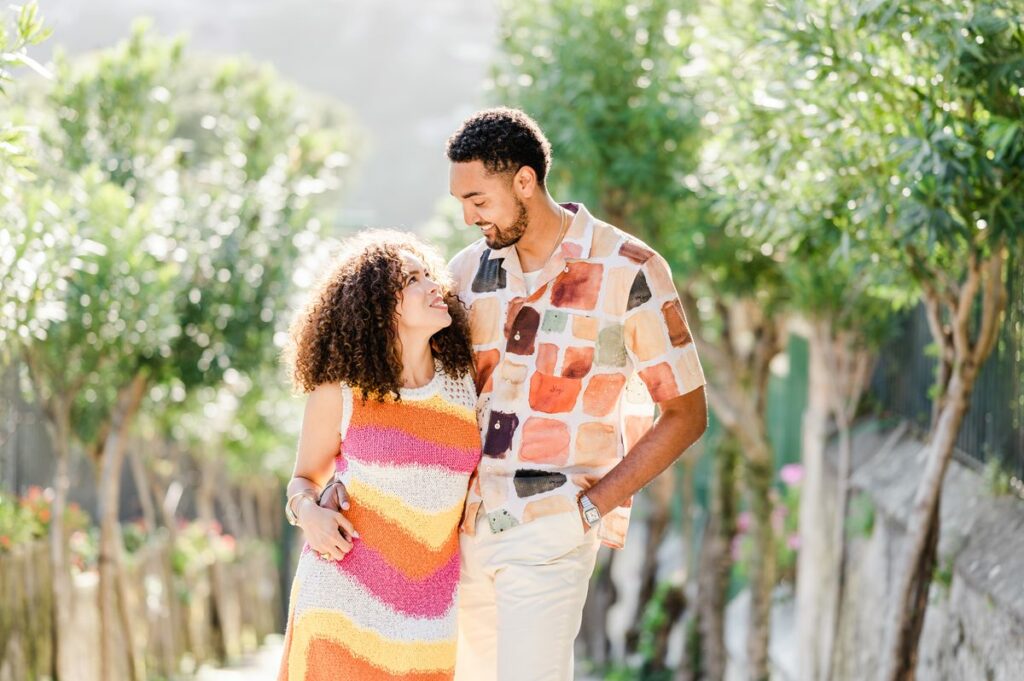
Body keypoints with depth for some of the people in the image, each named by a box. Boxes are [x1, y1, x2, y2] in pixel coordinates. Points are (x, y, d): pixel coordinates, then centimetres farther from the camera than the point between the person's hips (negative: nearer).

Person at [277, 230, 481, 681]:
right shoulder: (339, 391, -5)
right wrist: (309, 513, -13)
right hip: (345, 597, -2)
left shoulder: (465, 380, 3)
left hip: (429, 608, 3)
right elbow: (306, 479, 7)